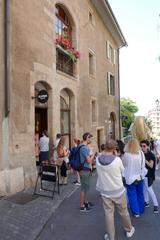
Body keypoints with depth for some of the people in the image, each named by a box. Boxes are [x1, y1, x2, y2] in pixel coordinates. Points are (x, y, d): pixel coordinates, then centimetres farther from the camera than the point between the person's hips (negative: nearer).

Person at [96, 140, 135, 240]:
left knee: (109, 214, 15)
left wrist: (103, 153, 2)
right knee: (124, 212, 21)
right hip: (118, 190, -1)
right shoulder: (117, 159, -22)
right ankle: (129, 230, 45)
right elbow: (122, 171, -4)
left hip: (105, 191, 1)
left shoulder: (98, 159, -14)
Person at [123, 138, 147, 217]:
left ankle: (136, 212, 20)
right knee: (140, 194, 22)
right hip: (140, 177, 4)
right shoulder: (141, 153, -11)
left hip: (130, 178, -4)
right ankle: (141, 210, 37)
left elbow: (124, 165, -6)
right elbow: (143, 165, -1)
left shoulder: (126, 154, -20)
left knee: (132, 195, 12)